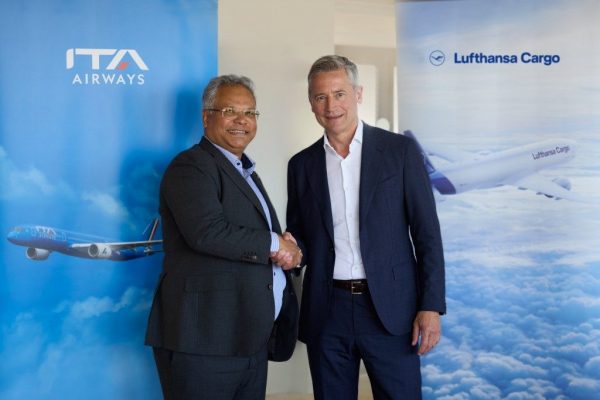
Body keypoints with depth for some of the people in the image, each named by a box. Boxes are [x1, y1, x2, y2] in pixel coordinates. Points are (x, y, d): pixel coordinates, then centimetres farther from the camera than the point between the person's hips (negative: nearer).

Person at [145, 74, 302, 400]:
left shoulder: (246, 172, 21)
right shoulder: (190, 166, -7)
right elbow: (207, 232, -24)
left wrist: (289, 251, -3)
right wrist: (274, 244, -12)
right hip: (204, 341, -8)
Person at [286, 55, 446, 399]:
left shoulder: (400, 150, 0)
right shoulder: (302, 165, 8)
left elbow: (427, 232, -2)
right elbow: (299, 237, 14)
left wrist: (431, 306, -8)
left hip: (390, 309, -2)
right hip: (326, 312, 3)